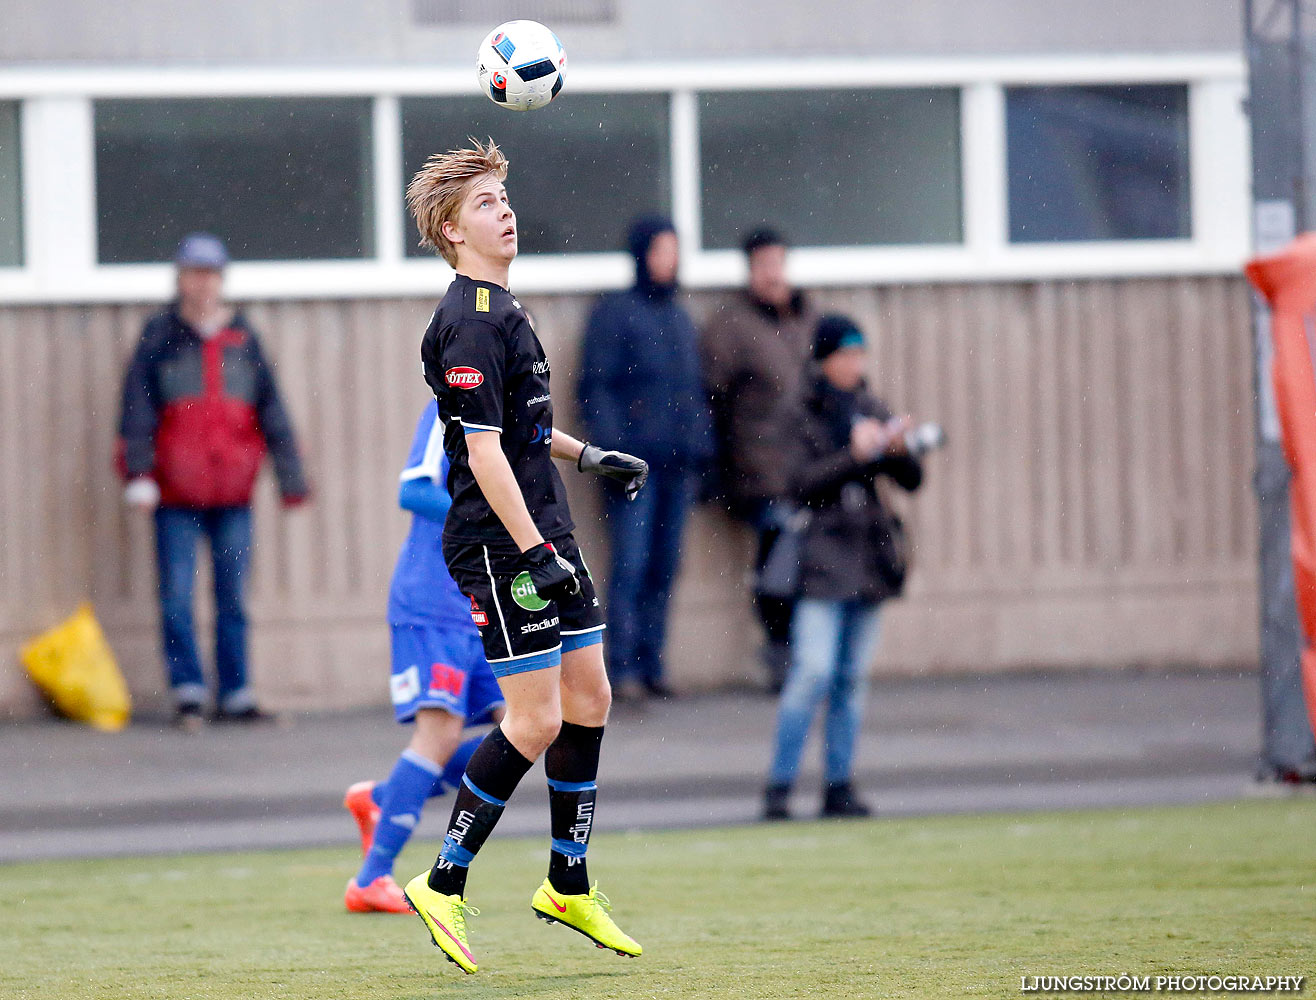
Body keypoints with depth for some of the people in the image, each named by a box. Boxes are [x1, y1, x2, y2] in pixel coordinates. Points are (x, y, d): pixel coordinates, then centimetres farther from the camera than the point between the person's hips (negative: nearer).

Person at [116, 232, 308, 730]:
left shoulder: (243, 339, 10)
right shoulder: (159, 337, 3)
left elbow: (271, 409, 12)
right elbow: (137, 409, -3)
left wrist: (290, 477, 9)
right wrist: (139, 474, -14)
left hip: (232, 494, 3)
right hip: (177, 493, -3)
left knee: (233, 597, 6)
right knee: (177, 597, -6)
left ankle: (235, 694, 12)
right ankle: (188, 691, 0)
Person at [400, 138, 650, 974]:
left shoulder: (502, 311, 16)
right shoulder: (470, 323, -16)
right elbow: (484, 450, -21)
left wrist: (589, 456, 32)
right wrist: (533, 551, -24)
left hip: (546, 534, 10)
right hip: (499, 539, -10)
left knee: (589, 697, 10)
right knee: (537, 718, -10)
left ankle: (569, 884, 21)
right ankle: (444, 884, 0)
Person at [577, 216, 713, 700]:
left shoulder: (680, 319, 19)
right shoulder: (613, 313, -1)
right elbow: (596, 388, -6)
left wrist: (703, 450, 14)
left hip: (677, 461, 6)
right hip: (635, 460, -6)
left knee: (664, 568, 6)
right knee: (631, 566, -10)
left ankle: (651, 664, 12)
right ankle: (623, 667, -8)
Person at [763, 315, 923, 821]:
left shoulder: (872, 410, 13)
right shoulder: (801, 413, -4)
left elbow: (911, 480, 11)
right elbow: (801, 484, -13)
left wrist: (897, 450, -10)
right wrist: (854, 456, -20)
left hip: (867, 560, 6)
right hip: (821, 560, -6)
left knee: (852, 679, 6)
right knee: (813, 672, -13)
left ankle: (839, 787, 11)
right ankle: (779, 785, -8)